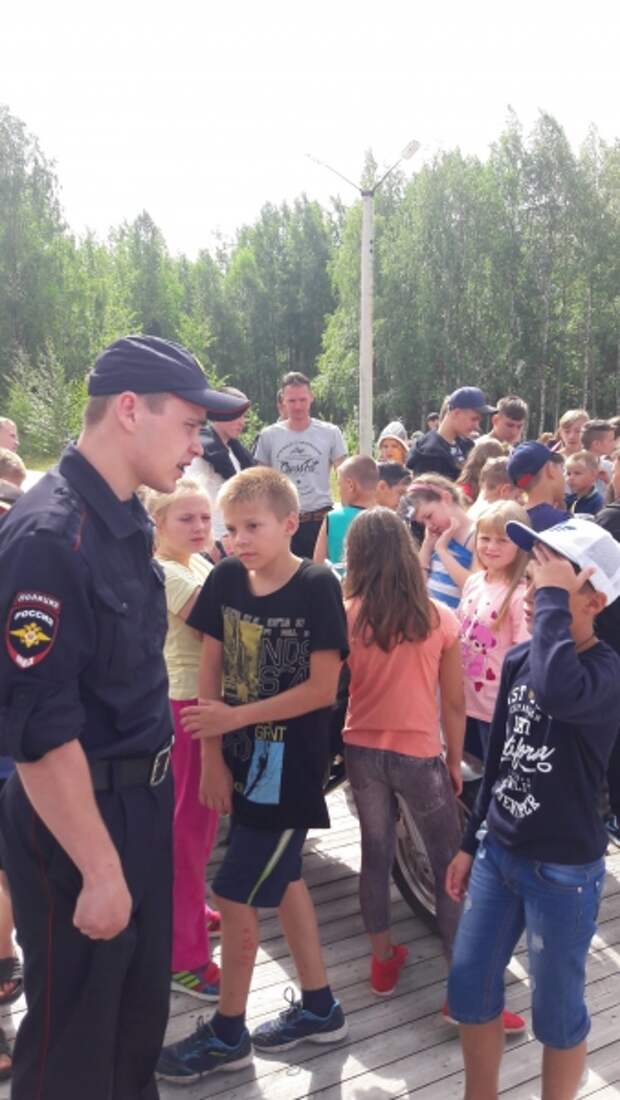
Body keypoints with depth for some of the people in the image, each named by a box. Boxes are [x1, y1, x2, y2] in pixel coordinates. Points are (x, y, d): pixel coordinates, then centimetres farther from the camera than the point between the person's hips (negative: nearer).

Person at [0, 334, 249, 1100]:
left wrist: (149, 798, 17)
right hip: (78, 821, -8)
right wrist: (100, 868, -21)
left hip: (139, 802, 9)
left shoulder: (124, 522, 5)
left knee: (140, 1012, 25)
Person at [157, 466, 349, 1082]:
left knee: (235, 892, 0)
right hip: (244, 757, 6)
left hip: (290, 764, -6)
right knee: (280, 880, 17)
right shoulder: (225, 579, -2)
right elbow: (210, 673, 1)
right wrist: (213, 757, -3)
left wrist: (234, 717, -18)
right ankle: (319, 1008, 36)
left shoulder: (316, 586, -16)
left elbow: (322, 689, -17)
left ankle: (228, 1032, 22)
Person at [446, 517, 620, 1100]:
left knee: (556, 1010, 10)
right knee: (468, 987, 16)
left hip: (564, 869, -6)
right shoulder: (519, 659, 0)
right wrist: (470, 842, 16)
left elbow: (560, 690, -46)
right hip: (498, 854, 7)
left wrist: (552, 599, -33)